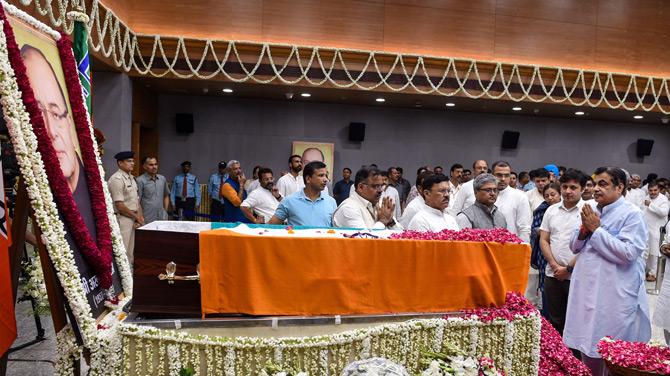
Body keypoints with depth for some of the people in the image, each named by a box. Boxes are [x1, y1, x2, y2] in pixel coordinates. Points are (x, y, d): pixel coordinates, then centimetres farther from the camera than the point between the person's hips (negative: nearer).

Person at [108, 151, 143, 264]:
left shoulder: (131, 178, 13)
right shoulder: (116, 179, -14)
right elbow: (119, 205, -19)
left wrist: (139, 217, 0)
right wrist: (136, 217, -10)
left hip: (133, 219, 9)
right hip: (122, 219, -9)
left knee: (131, 251, 14)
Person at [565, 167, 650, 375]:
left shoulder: (632, 215, -10)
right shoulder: (591, 210, 10)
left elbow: (628, 253, -21)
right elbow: (575, 247, 13)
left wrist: (596, 229, -15)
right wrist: (584, 229, -6)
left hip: (614, 297, -6)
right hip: (586, 290, 6)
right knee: (587, 345, 16)